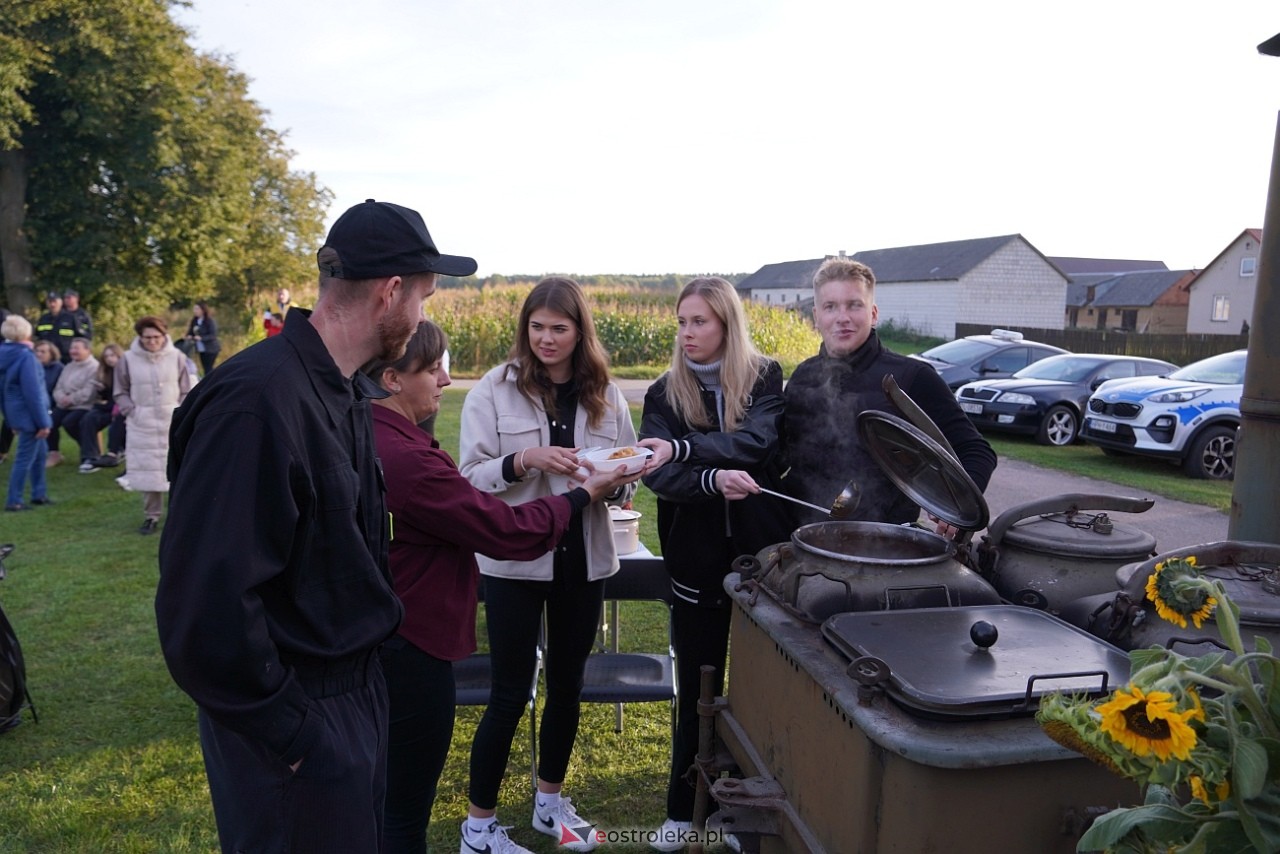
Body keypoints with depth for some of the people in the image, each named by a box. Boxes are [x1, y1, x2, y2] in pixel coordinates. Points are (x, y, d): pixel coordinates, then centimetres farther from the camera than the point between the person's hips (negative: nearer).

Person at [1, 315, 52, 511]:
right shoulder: (25, 356, -20)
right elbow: (33, 393, -21)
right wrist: (43, 422, -17)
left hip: (16, 413, 9)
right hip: (28, 414, -9)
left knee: (40, 451, 19)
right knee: (25, 458, -1)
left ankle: (39, 494, 24)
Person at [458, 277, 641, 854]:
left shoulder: (605, 394, 3)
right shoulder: (494, 390, -6)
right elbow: (470, 478, -9)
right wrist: (526, 460, -25)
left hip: (584, 559, 4)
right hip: (515, 561, -4)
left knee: (567, 682, 17)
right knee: (511, 693, 3)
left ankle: (550, 802, 38)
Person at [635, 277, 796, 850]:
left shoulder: (765, 379, -1)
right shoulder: (665, 393, 2)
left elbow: (755, 440, -20)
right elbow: (659, 475, -12)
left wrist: (682, 449, -31)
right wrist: (714, 480, -30)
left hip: (762, 551, -1)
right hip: (696, 560, 1)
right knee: (696, 689, 11)